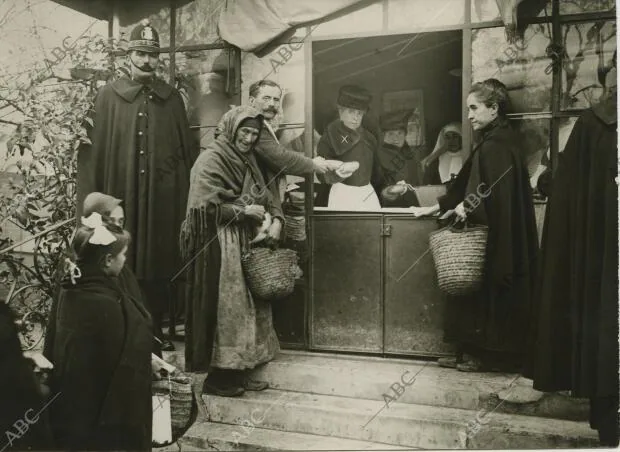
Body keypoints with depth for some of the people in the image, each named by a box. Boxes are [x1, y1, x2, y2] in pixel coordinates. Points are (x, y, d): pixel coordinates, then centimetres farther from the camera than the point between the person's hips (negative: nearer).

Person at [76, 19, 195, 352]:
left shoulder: (172, 98, 8)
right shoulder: (108, 96, 3)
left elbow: (187, 151, 10)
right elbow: (93, 151, -1)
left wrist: (188, 197, 6)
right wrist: (91, 201, -6)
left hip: (163, 198, 2)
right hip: (121, 196, -1)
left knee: (158, 263, 7)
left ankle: (155, 328, 21)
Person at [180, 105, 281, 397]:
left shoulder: (249, 161, 14)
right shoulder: (211, 160, -9)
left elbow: (269, 194, 12)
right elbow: (204, 207, -16)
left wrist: (276, 219, -7)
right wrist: (243, 211, -17)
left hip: (246, 243, 8)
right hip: (220, 245, -8)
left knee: (247, 306, 9)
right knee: (224, 309, -3)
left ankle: (238, 371, 20)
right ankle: (218, 377, 10)